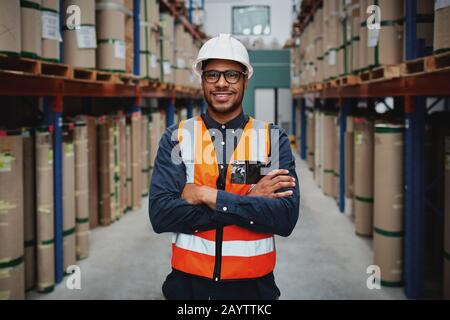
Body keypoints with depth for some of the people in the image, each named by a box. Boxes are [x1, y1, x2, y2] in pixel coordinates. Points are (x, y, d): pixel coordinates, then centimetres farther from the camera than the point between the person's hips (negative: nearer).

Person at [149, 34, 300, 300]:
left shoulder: (273, 138, -4)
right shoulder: (176, 138, -3)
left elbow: (286, 218, -15)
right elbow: (160, 214, -15)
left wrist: (208, 196, -20)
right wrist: (248, 201, -19)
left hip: (253, 285, 0)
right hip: (188, 282, 0)